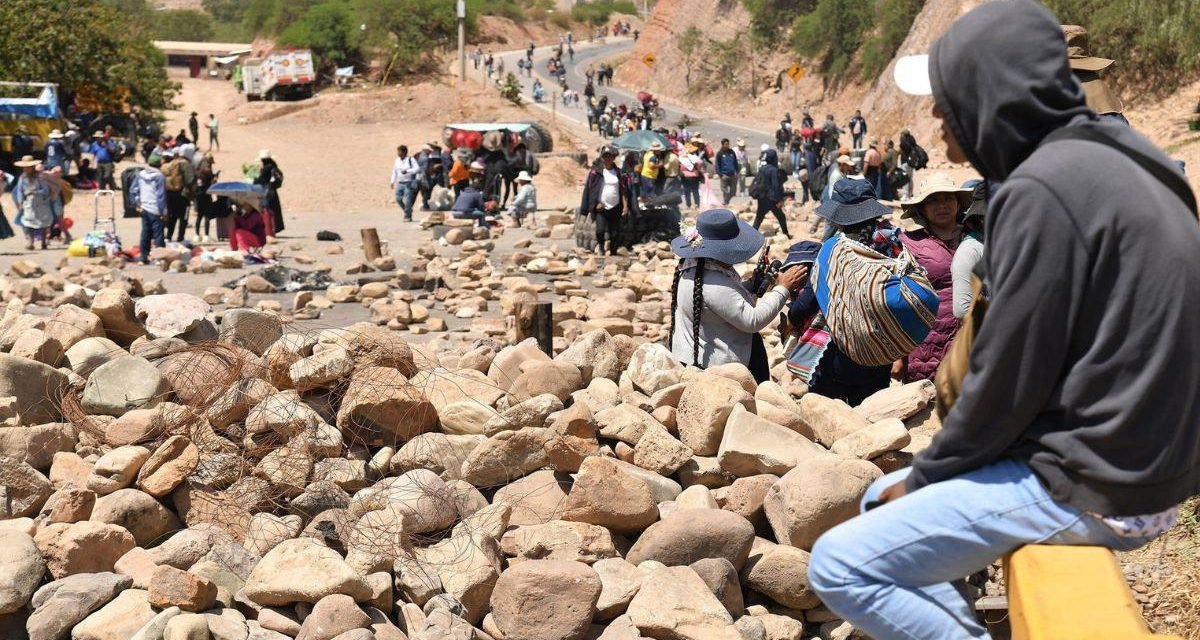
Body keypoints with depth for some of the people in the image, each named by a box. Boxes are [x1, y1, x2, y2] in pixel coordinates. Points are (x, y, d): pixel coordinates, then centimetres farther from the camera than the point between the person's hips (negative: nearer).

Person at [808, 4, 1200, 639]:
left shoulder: (1043, 189, -21)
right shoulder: (1112, 158, 9)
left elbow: (1007, 376, -19)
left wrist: (923, 475, -2)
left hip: (1091, 485, -10)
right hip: (1139, 459, 10)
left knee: (839, 564, -10)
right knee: (884, 501, 21)